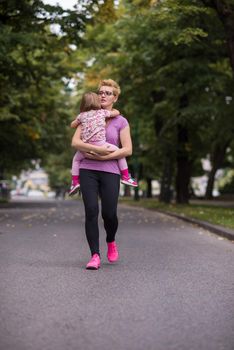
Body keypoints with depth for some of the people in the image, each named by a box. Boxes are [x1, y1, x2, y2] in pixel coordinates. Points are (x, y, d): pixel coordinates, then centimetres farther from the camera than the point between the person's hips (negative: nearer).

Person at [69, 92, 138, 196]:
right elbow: (116, 112, 25)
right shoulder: (102, 112, 11)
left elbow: (72, 125, 31)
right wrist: (111, 109, 45)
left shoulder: (82, 115, 15)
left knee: (76, 159, 29)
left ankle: (75, 181, 20)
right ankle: (125, 176, 14)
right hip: (100, 144, -2)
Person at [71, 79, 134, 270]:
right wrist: (96, 149, -15)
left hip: (110, 171, -1)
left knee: (109, 213, -5)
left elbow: (127, 150, -2)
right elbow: (75, 142, 0)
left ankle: (111, 242, 28)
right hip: (88, 170, 1)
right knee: (91, 211, -11)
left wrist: (103, 157, -10)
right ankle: (95, 256, -8)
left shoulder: (121, 121, 7)